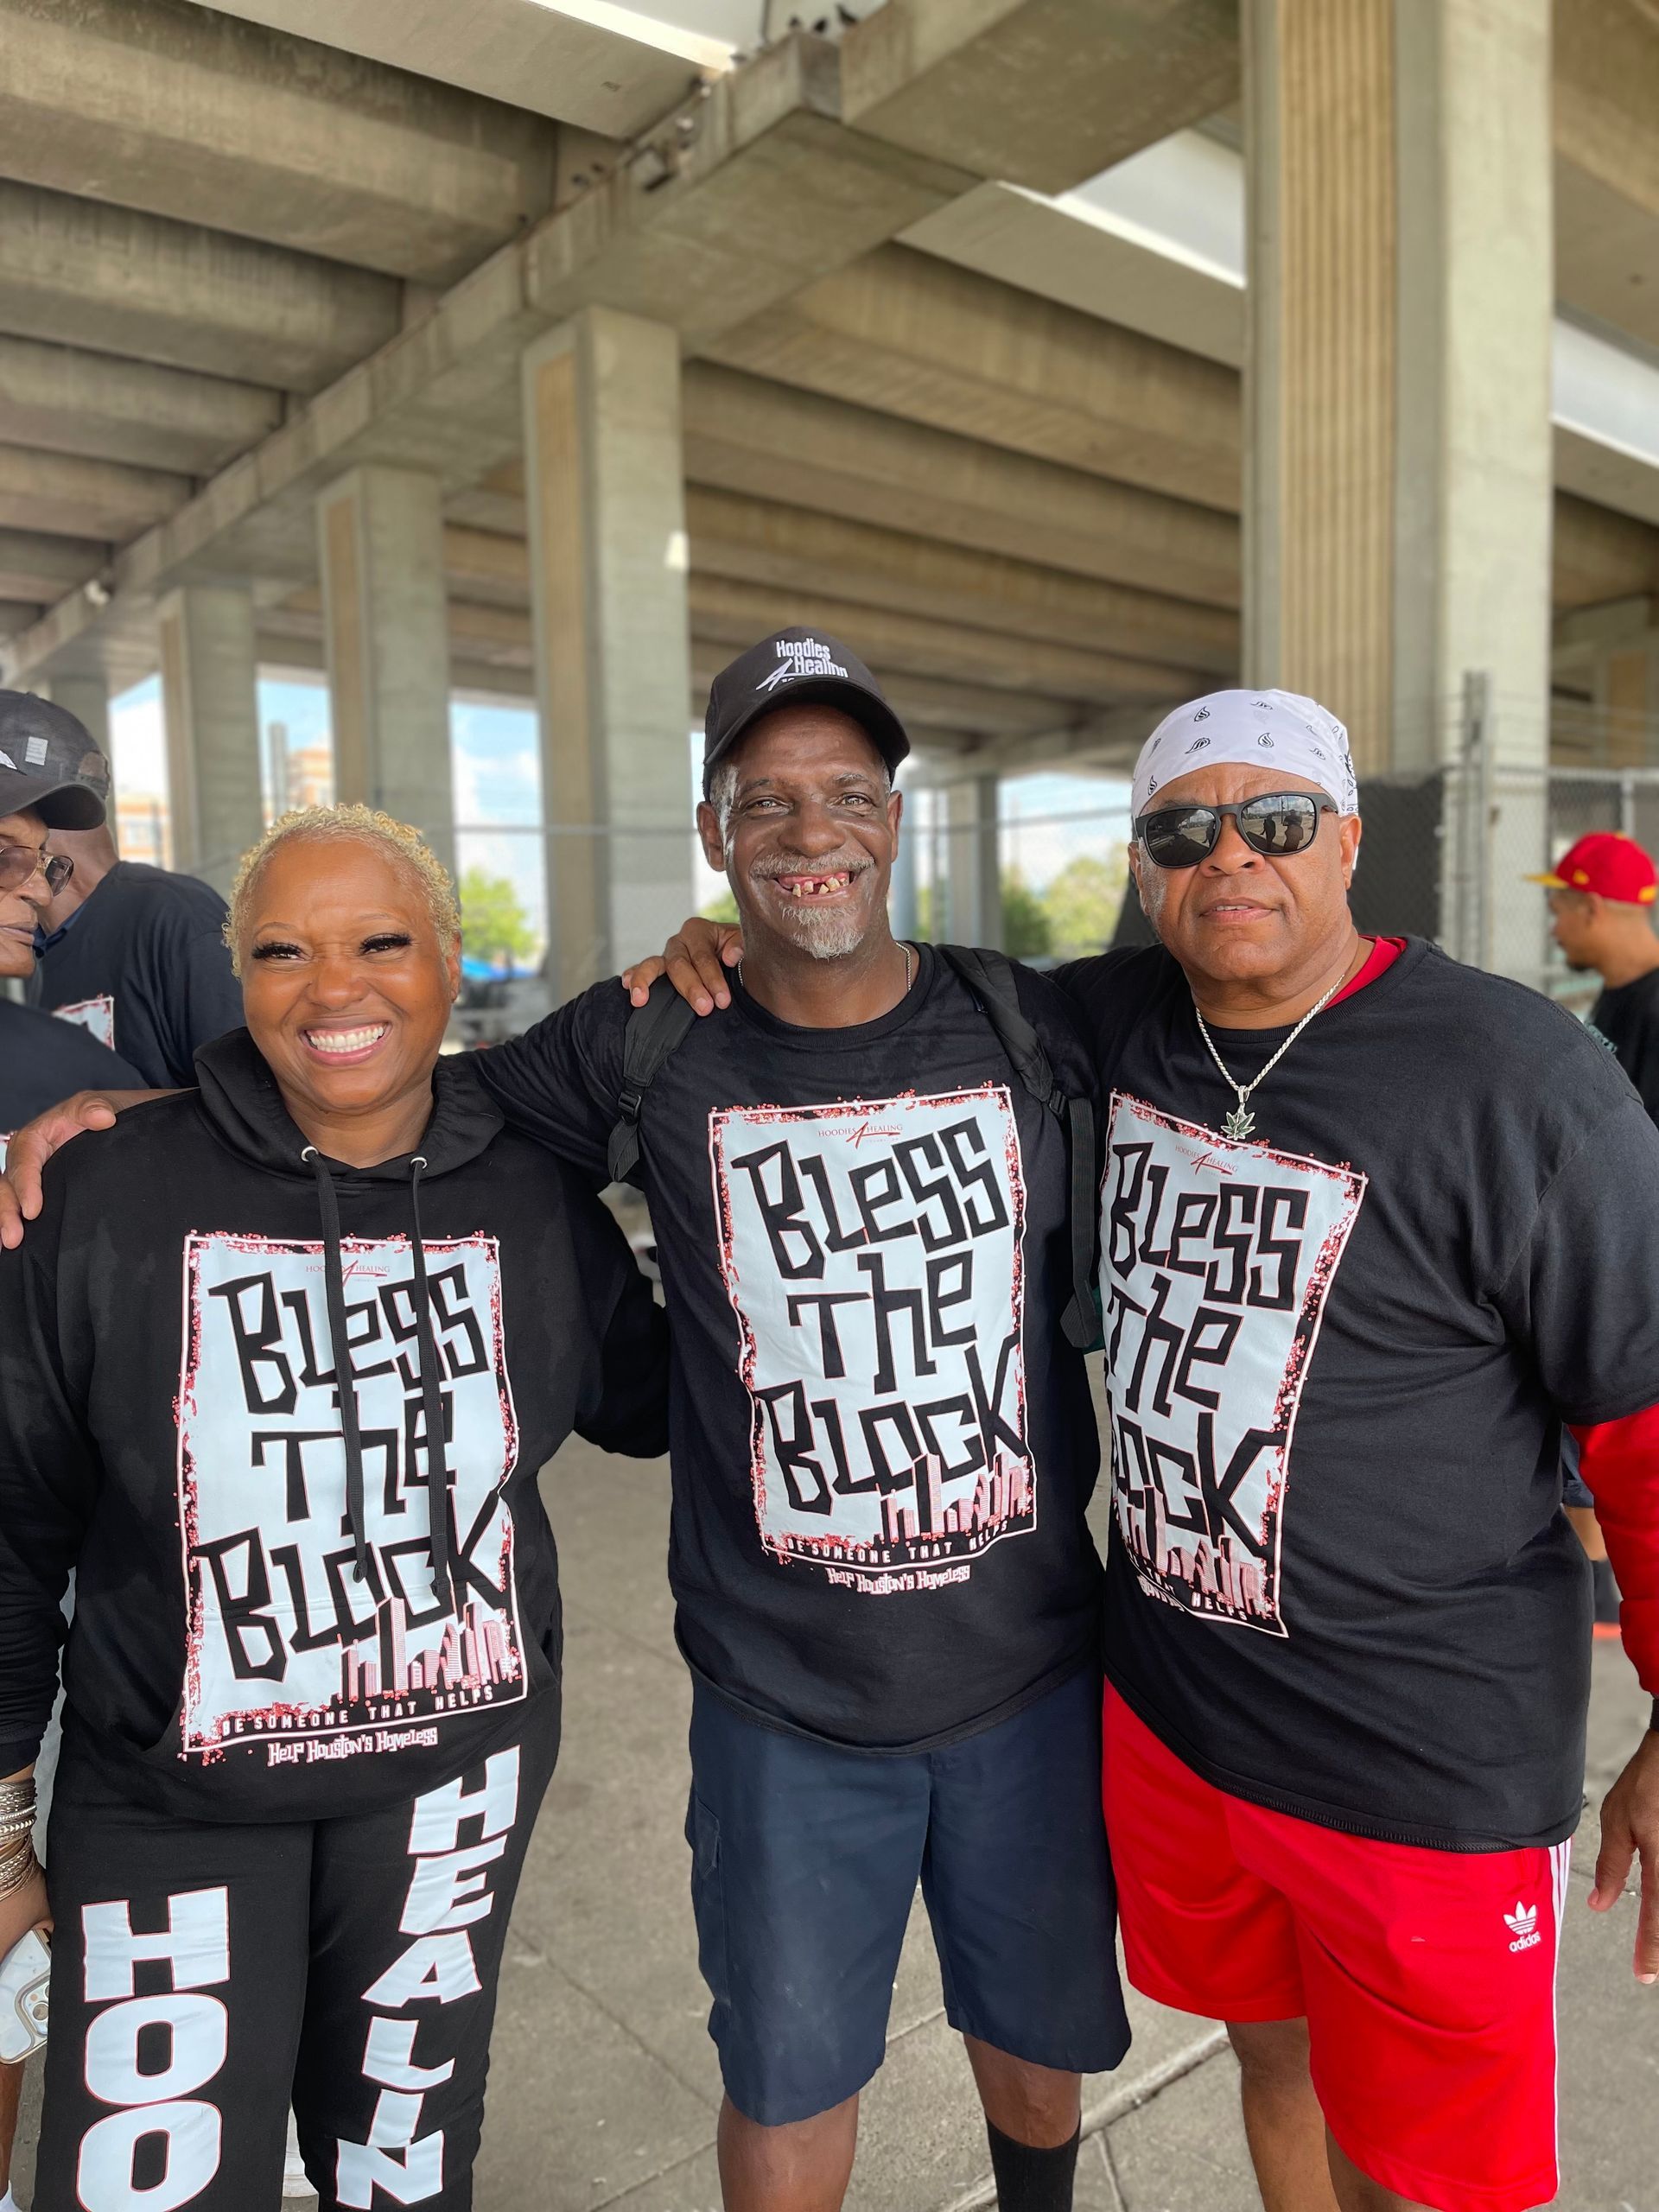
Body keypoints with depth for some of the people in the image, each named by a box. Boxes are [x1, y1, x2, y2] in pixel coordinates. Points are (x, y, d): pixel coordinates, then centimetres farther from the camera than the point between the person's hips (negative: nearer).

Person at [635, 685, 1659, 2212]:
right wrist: (742, 958, -4)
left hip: (1426, 1775, -4)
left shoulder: (1513, 1078, -17)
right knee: (1273, 2058, 27)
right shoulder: (1116, 1022, -3)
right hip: (1166, 1716, 5)